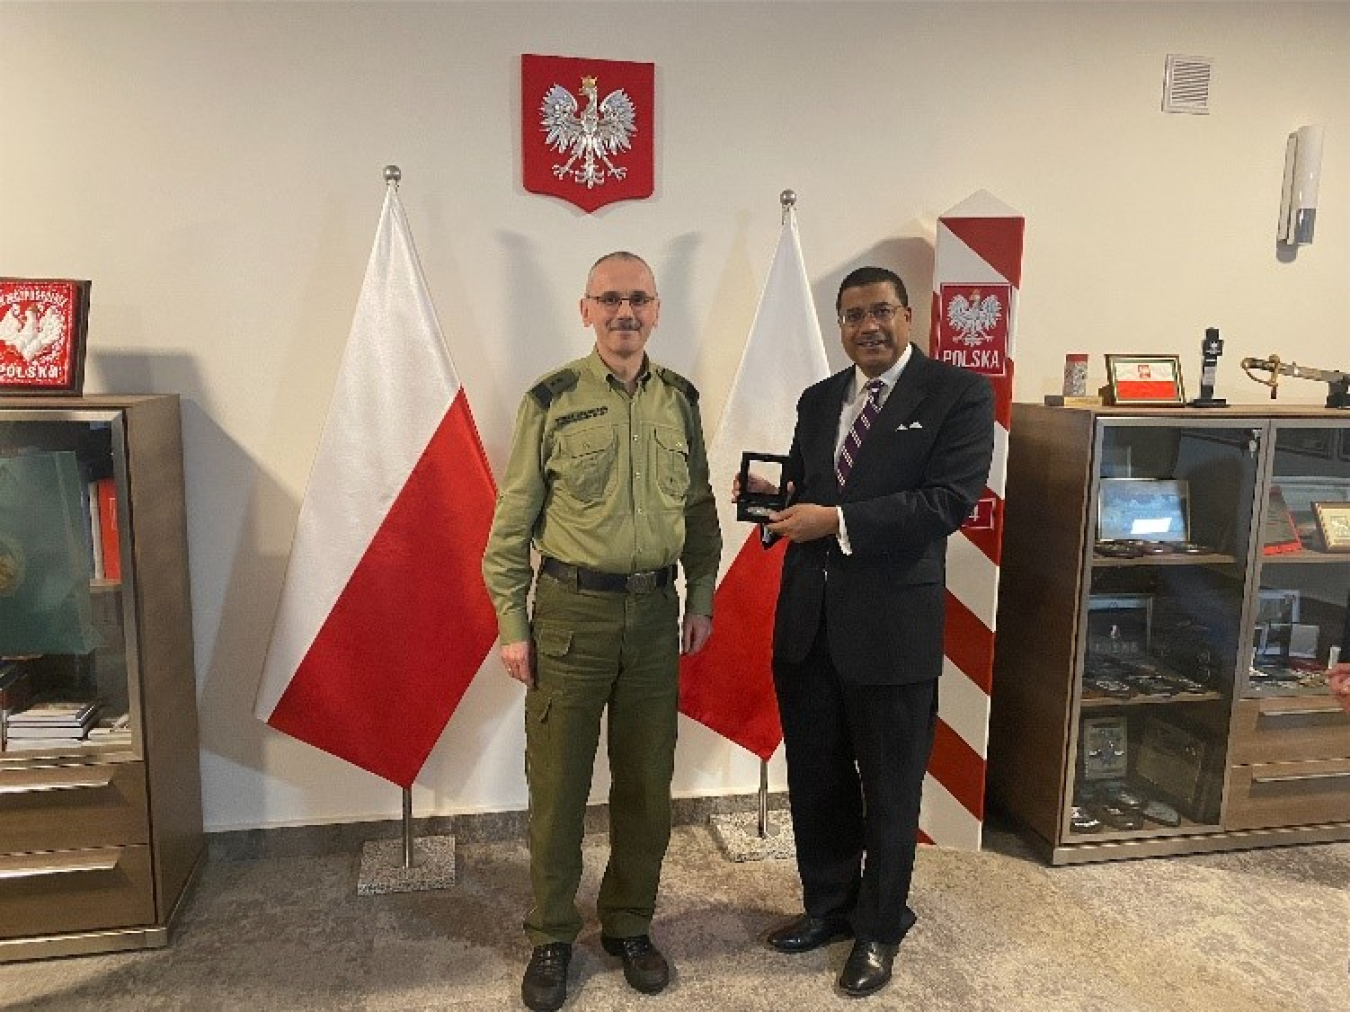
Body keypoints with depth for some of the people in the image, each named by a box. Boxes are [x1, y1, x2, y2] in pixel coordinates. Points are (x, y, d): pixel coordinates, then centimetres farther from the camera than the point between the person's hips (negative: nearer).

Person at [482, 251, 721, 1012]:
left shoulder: (680, 399, 5)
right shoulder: (551, 400, -6)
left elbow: (700, 508, 12)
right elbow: (512, 521, -4)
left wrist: (701, 599, 7)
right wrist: (513, 624, -5)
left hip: (655, 612, 3)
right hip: (571, 610, -3)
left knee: (647, 783, 13)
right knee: (559, 782, 8)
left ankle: (630, 925, 33)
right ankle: (552, 937, 28)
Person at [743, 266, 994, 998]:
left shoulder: (958, 393, -7)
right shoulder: (818, 399, 12)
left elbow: (951, 499, -18)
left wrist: (838, 520, -22)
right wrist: (771, 495, -8)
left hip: (892, 624, -5)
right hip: (806, 620, 6)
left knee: (889, 789, 12)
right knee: (813, 778, 18)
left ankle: (879, 929, 34)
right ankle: (828, 905, 41)